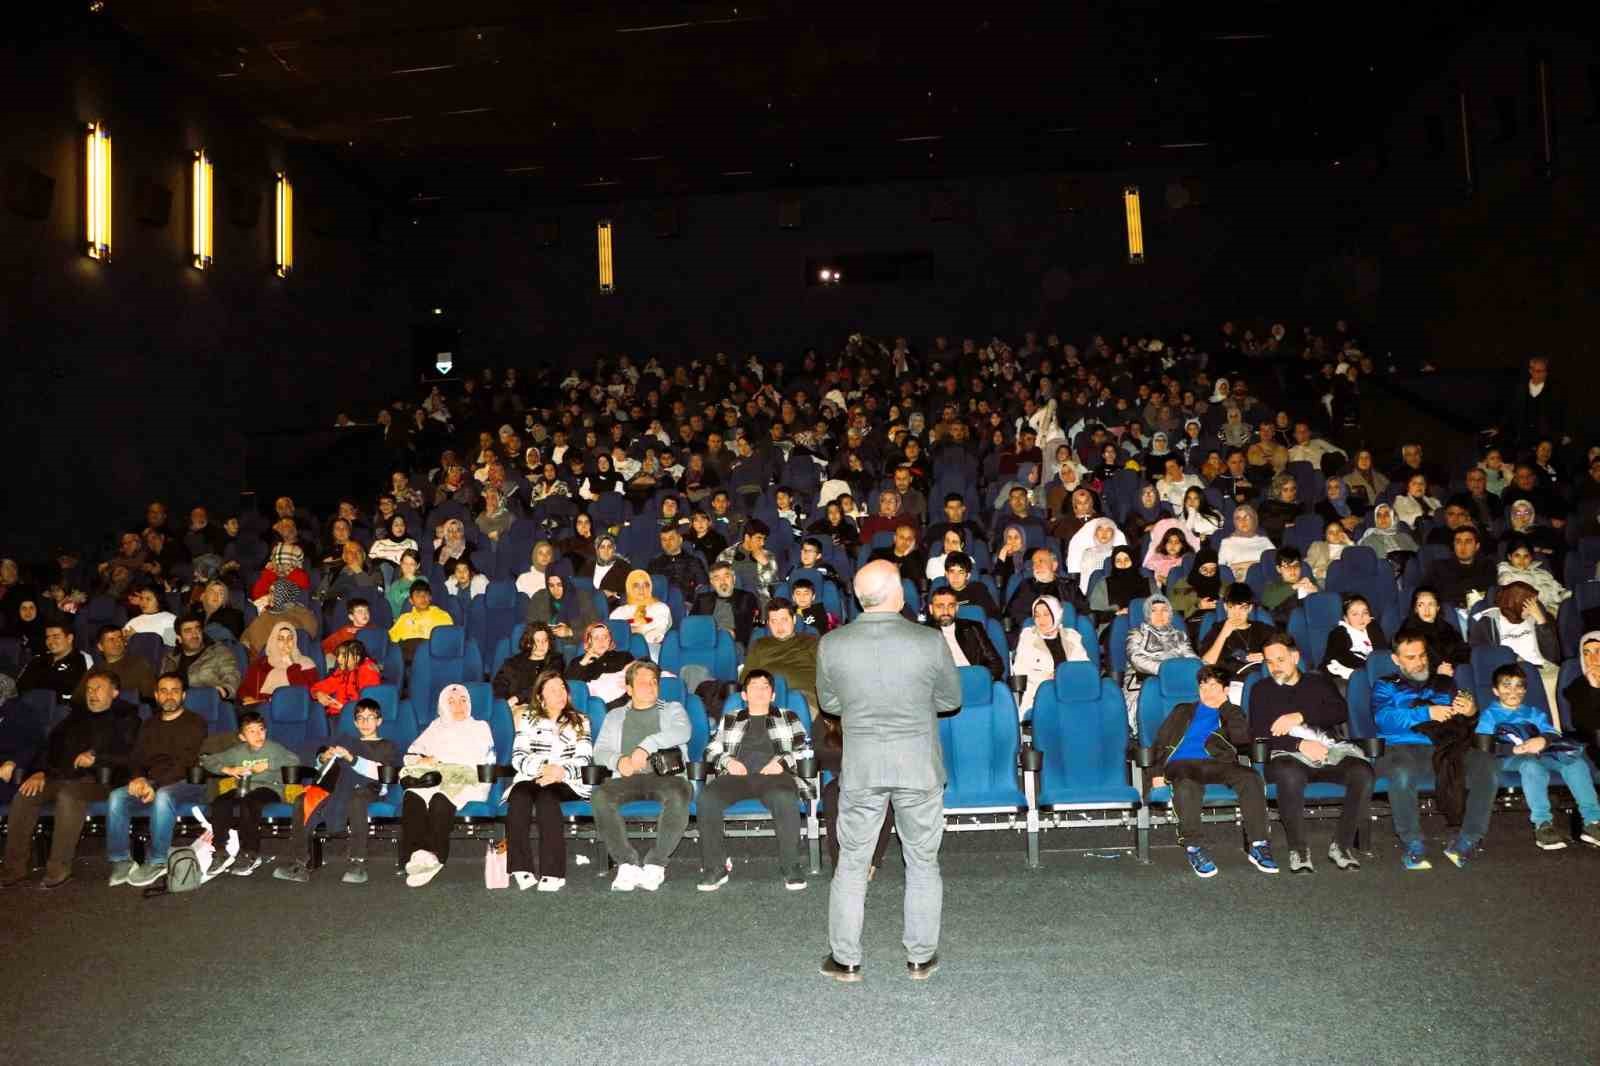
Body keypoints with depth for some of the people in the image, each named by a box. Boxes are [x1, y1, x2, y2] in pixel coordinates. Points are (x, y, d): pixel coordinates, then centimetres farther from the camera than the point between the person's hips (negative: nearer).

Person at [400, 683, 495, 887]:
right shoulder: (436, 727, 33)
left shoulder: (480, 727, 22)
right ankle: (416, 853, -40)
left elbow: (474, 759, 4)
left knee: (440, 799, -37)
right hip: (431, 779, 3)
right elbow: (411, 754, 21)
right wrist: (423, 760, -2)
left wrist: (437, 760, 1)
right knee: (412, 797, -32)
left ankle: (434, 855, -40)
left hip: (465, 781, -3)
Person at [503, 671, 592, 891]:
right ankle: (522, 869, -37)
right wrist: (540, 768, -14)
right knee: (519, 796, -34)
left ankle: (553, 873, -40)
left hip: (566, 783, -1)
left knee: (546, 795, -36)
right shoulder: (528, 718, 19)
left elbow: (584, 759, 4)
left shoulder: (580, 720, 17)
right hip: (531, 778, 1)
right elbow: (518, 756, 6)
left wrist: (562, 770, -16)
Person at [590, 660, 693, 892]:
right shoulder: (615, 716, 29)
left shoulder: (673, 709, 23)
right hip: (627, 778, 2)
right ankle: (627, 862, -27)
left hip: (666, 774, -1)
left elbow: (682, 732, -1)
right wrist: (618, 761, -9)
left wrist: (647, 746, -15)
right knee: (600, 796, -32)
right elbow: (600, 751, 16)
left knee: (679, 794, -37)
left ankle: (655, 863, -27)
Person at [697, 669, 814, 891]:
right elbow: (711, 750, 23)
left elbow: (806, 748, 15)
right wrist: (727, 760, 1)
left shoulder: (788, 717, 25)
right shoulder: (729, 720, 30)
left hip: (773, 773, -2)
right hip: (736, 773, 2)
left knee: (785, 799, -38)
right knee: (706, 798, -31)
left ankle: (791, 866, -24)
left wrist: (783, 761, -3)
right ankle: (715, 868, -20)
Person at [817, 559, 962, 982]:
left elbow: (829, 703, 3)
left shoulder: (832, 645, -12)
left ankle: (845, 959, 23)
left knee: (852, 863, 14)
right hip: (919, 765, -1)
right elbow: (951, 699, 0)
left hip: (861, 766, 1)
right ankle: (921, 957, 26)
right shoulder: (930, 643, -15)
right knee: (922, 862, 16)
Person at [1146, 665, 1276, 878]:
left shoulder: (1230, 714, 28)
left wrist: (1225, 704, 10)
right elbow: (1160, 742, 17)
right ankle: (1194, 848, -34)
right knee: (1186, 785, -39)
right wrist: (1156, 772, 0)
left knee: (1250, 777, -30)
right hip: (1180, 764, -1)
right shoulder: (1183, 711, 29)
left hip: (1213, 764, 1)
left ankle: (1258, 845, -29)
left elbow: (1242, 738, 4)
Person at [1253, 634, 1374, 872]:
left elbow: (1341, 712, 5)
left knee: (1362, 772, -30)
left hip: (1332, 748, 2)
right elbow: (1258, 732, 4)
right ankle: (1298, 849, -24)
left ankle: (1342, 844, -17)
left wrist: (1300, 716, -6)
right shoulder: (1262, 689, 19)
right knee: (1289, 775, -38)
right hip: (1289, 753, -2)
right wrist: (1300, 744, -11)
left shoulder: (1319, 682, 24)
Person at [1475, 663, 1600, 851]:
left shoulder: (1533, 713, 27)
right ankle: (1543, 824, -38)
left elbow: (1554, 733, 9)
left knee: (1576, 762, -21)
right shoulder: (1490, 715, 12)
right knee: (1532, 765, -37)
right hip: (1509, 758, -4)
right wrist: (1514, 749, -19)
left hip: (1541, 755, 4)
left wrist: (1543, 740, -16)